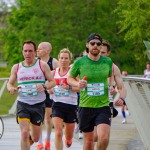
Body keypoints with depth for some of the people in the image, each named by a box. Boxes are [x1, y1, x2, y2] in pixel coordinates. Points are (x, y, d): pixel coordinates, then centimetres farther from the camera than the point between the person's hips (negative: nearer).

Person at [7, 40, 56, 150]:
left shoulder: (42, 65, 1)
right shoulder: (16, 67, 6)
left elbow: (53, 82, 2)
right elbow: (10, 83, 14)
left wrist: (44, 86, -20)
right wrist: (11, 89, -10)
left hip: (39, 105, 0)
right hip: (23, 104, 0)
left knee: (35, 138, 9)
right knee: (24, 133, -19)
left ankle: (29, 139, 45)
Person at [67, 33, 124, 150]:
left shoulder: (107, 61, 3)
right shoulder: (79, 62, -2)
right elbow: (70, 78, 11)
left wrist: (111, 85, 3)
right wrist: (77, 83, -10)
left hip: (103, 106, 0)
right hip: (85, 106, 0)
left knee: (104, 138, -18)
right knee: (88, 139, 8)